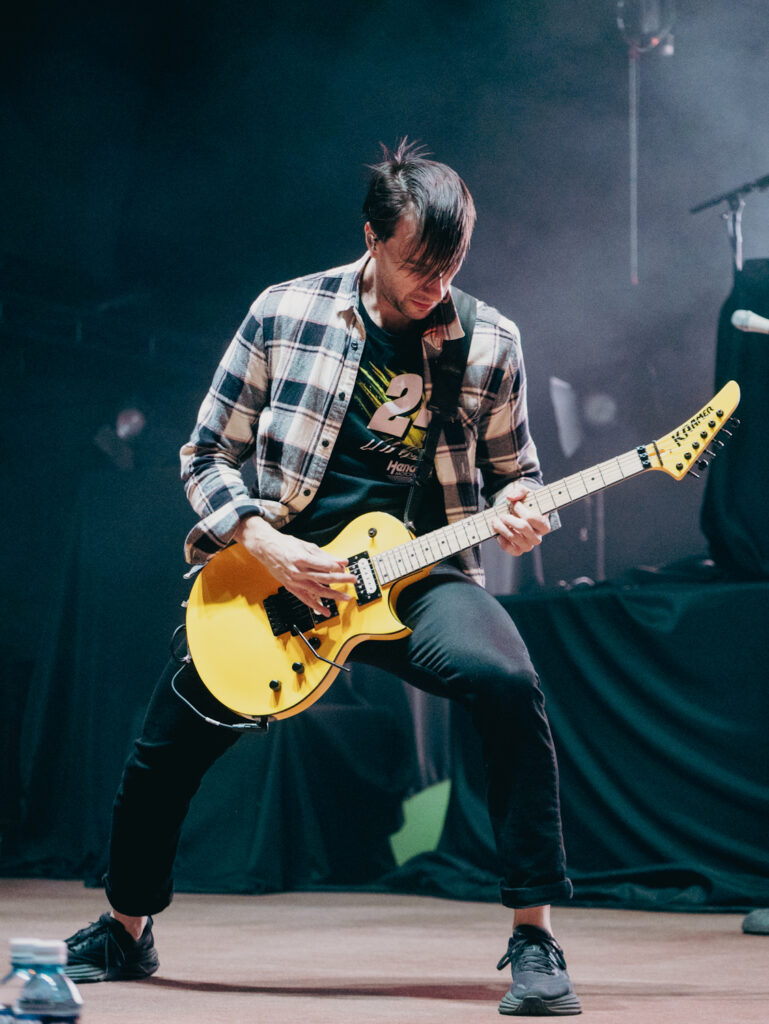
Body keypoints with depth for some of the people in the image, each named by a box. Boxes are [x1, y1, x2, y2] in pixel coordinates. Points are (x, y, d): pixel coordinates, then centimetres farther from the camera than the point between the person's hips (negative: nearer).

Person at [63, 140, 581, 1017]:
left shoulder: (490, 344, 0)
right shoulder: (285, 314, -3)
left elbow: (515, 469, 14)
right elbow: (206, 456, 3)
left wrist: (517, 512, -10)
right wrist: (266, 546, -13)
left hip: (418, 574, -1)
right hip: (280, 565, 1)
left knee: (507, 683, -31)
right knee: (169, 742, -1)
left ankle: (533, 938, -21)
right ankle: (126, 931, 30)